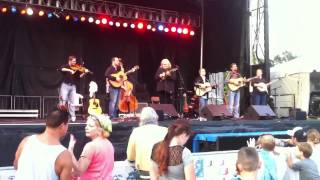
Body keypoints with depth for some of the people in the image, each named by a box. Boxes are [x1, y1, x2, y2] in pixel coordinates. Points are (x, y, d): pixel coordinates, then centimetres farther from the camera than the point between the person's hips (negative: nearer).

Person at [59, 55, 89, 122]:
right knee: (63, 100, -6)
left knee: (72, 101, 5)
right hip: (65, 85, -4)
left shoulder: (76, 69, 10)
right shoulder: (65, 66, -2)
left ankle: (72, 116, 9)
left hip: (73, 86, 4)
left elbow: (79, 76, 7)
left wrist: (84, 72, -8)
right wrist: (69, 70, -31)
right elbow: (60, 69, -24)